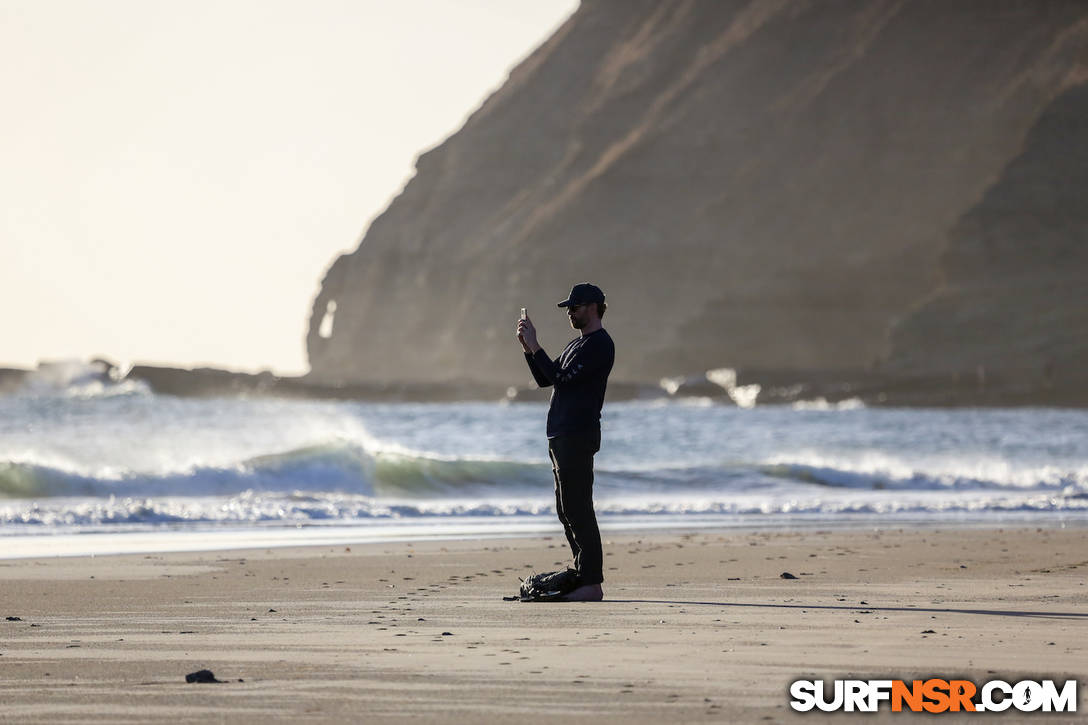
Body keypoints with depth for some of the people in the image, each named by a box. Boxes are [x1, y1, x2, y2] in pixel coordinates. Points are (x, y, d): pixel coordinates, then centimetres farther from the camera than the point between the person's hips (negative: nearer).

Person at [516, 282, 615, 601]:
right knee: (567, 511, 12)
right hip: (561, 436, 10)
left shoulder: (599, 344, -10)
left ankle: (592, 583, -13)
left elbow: (562, 378, -18)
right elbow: (545, 380, 22)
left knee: (578, 510, -12)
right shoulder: (576, 345, 21)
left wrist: (535, 347, -13)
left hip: (578, 436, -10)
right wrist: (528, 348, 11)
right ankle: (582, 575, 15)